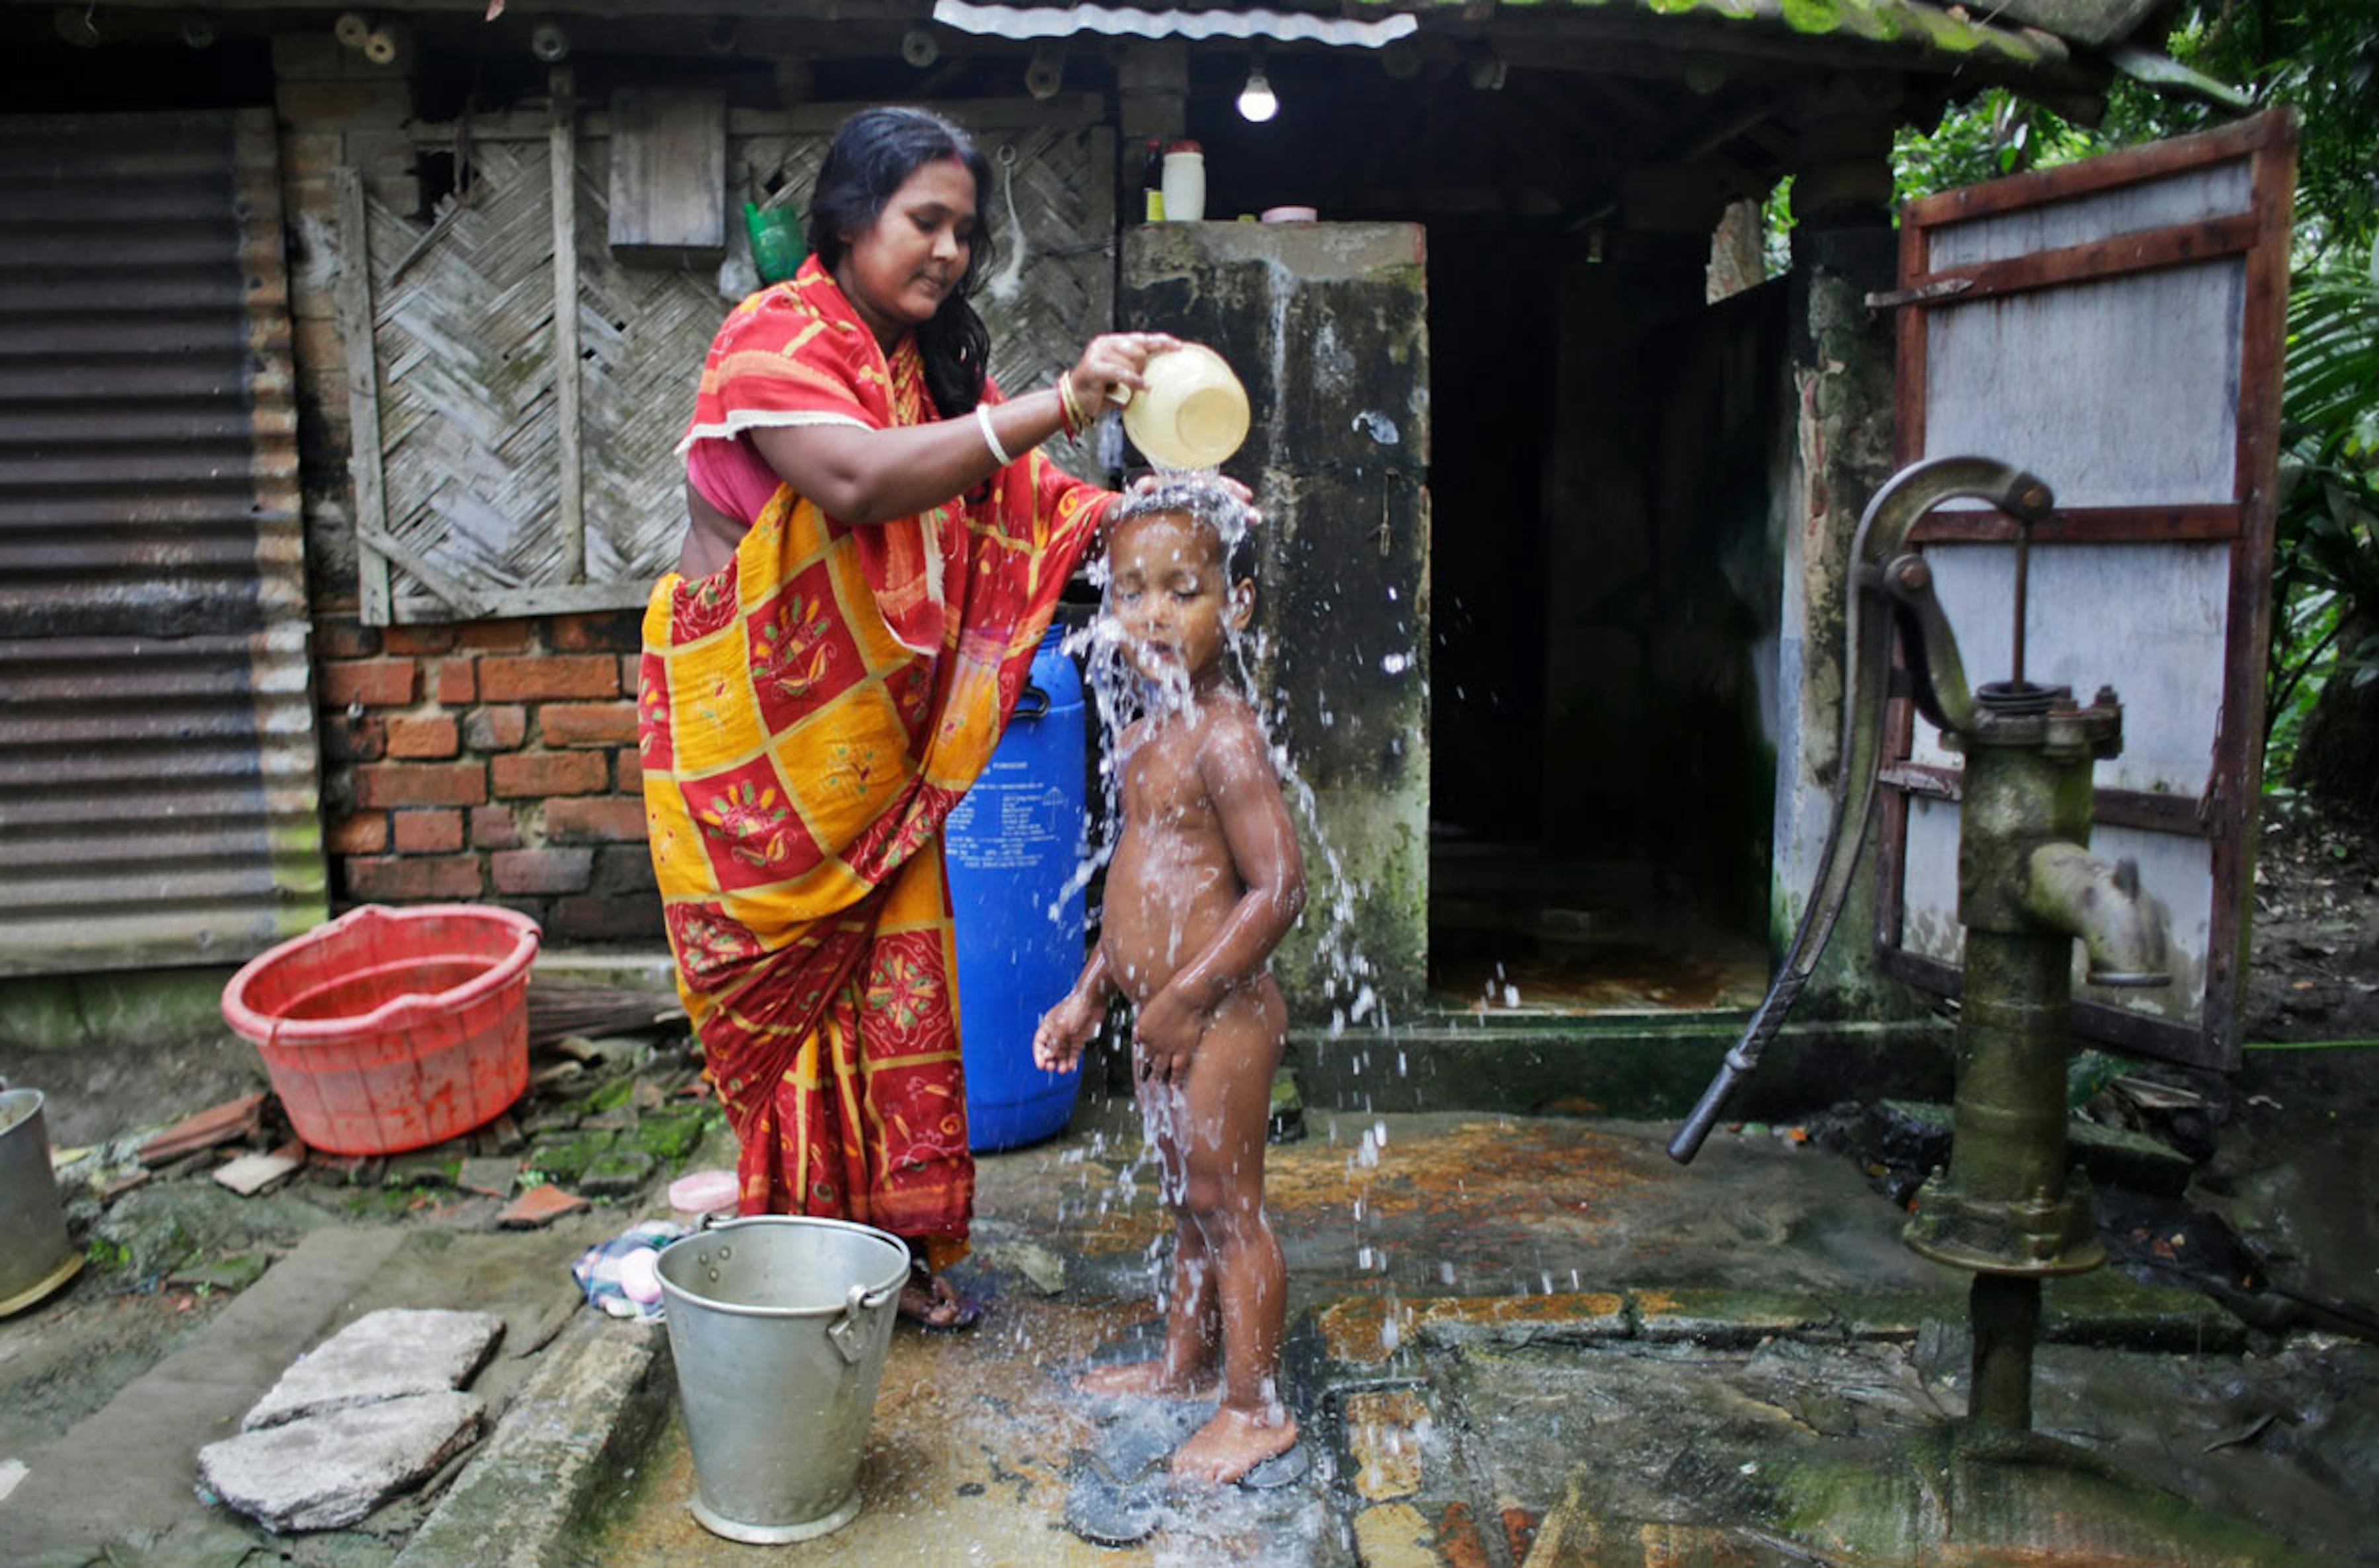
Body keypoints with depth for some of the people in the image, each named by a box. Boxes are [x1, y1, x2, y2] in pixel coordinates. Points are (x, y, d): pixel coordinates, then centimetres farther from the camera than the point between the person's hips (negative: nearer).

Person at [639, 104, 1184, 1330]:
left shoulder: (933, 366, 11)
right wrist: (1060, 403, -36)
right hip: (758, 732, -6)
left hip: (878, 742, 7)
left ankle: (897, 1249, 21)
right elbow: (860, 480, -32)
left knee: (897, 978, 7)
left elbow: (1027, 502, 4)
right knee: (786, 988, 3)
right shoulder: (774, 337, -13)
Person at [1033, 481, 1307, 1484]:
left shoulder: (1224, 735, -18)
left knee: (1227, 1206, 3)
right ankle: (1182, 1365, 37)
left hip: (1219, 1016, -9)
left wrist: (1186, 997, -20)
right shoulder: (1144, 735, 10)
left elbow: (1278, 885, -22)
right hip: (1162, 1019, 9)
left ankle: (1254, 1407, 18)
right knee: (1189, 1202, 21)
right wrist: (1089, 997, 17)